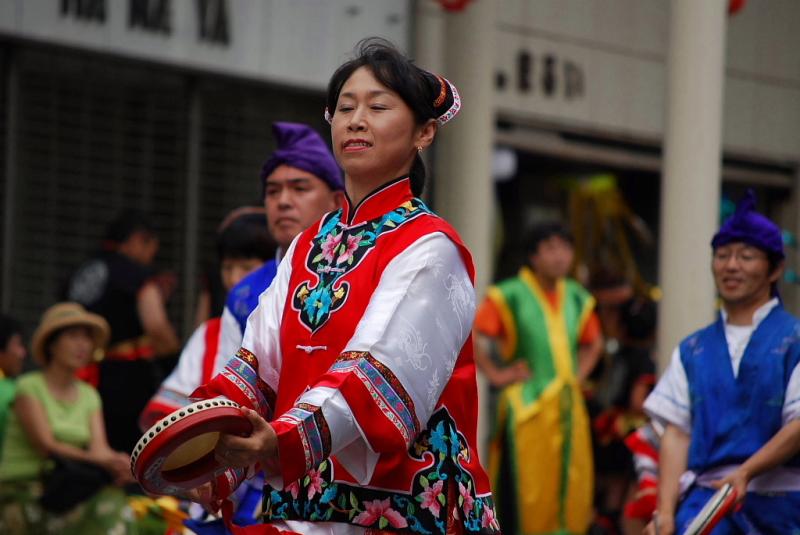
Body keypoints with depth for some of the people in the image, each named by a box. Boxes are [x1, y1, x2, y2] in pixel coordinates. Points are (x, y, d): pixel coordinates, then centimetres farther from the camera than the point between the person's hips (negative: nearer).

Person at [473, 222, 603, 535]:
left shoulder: (577, 298, 14)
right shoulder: (510, 296, -6)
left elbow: (593, 343, 30)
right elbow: (470, 338, -11)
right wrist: (495, 375, -11)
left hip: (568, 407, 6)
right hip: (526, 406, -6)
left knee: (571, 486, 3)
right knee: (524, 488, -8)